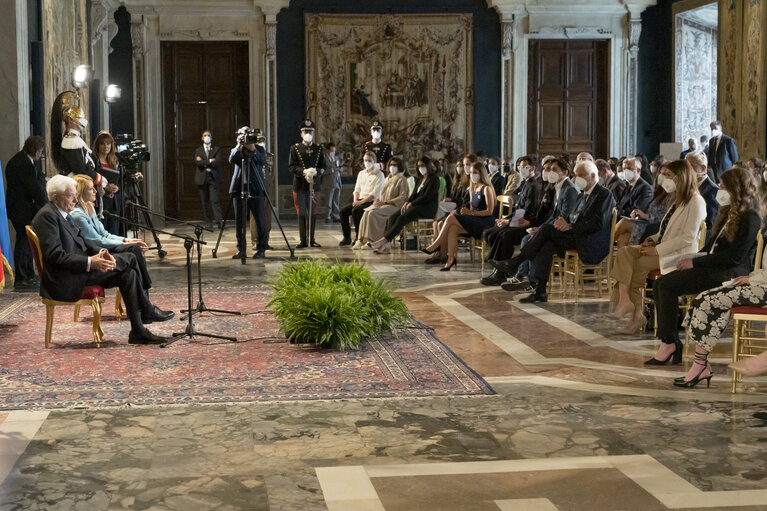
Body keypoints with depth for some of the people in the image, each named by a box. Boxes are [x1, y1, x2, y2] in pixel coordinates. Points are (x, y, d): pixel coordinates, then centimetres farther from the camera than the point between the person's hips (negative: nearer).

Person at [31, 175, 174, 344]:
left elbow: (81, 240, 18)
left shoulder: (63, 214, 16)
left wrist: (100, 252, -2)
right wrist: (90, 262, -27)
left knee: (127, 272, -3)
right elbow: (55, 255, -23)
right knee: (128, 260, -12)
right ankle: (147, 310, 2)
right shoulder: (46, 216, -16)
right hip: (63, 282, -10)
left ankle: (138, 332, -3)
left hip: (78, 270, 10)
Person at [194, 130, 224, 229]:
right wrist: (209, 161, -10)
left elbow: (218, 162, -7)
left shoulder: (217, 149, 10)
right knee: (205, 201, 2)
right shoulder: (198, 150, 14)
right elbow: (198, 162, -4)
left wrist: (204, 163, -5)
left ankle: (219, 221, -19)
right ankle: (209, 222, 8)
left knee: (214, 199, -14)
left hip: (213, 177, -2)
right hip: (202, 178, 2)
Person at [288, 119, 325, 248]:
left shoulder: (319, 149, 10)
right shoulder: (295, 148, 4)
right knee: (302, 213, 0)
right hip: (300, 186, -2)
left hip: (314, 185, 2)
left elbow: (323, 167, 7)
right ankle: (303, 240, 5)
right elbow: (291, 166, -3)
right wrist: (304, 172, -18)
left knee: (313, 213, 4)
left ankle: (312, 239, 12)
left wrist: (315, 172, -14)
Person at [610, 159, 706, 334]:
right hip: (663, 249, 9)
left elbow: (688, 237, -17)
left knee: (637, 264, -23)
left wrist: (658, 249, -19)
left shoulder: (696, 201, -8)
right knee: (625, 252, -15)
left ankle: (637, 315, -11)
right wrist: (652, 240, 2)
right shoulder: (677, 201, 22)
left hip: (679, 254, -9)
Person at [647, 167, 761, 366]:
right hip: (713, 268, 10)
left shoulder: (750, 218, -11)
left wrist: (696, 262, -15)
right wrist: (691, 258, 4)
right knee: (659, 284, -7)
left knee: (668, 286, -22)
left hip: (729, 274, -10)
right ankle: (672, 344, -11)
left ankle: (668, 344, -13)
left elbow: (735, 256, -19)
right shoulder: (729, 214, 20)